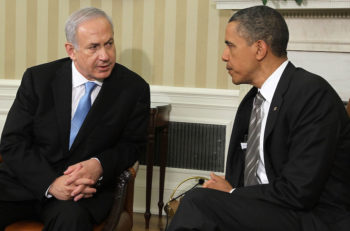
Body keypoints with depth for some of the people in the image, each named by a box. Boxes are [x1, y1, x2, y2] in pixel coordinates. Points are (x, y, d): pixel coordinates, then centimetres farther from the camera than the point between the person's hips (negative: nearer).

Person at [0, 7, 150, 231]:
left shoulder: (134, 89, -1)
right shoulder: (38, 78, -1)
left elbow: (133, 144, 6)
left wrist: (99, 165, -16)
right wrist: (50, 182, -20)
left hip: (85, 187, -2)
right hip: (29, 178, 2)